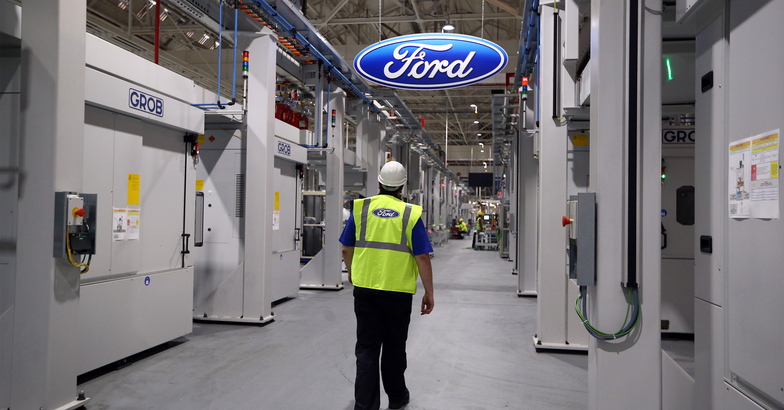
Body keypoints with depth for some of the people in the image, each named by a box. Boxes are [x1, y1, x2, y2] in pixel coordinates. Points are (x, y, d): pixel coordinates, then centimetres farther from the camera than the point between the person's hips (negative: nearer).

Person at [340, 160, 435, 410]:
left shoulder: (361, 209, 2)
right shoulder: (411, 214, -4)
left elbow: (346, 249, 8)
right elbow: (422, 258, -7)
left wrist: (352, 272, 27)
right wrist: (429, 293, 2)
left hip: (365, 288, 1)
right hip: (398, 292, -1)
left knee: (366, 349, 8)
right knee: (394, 348, 16)